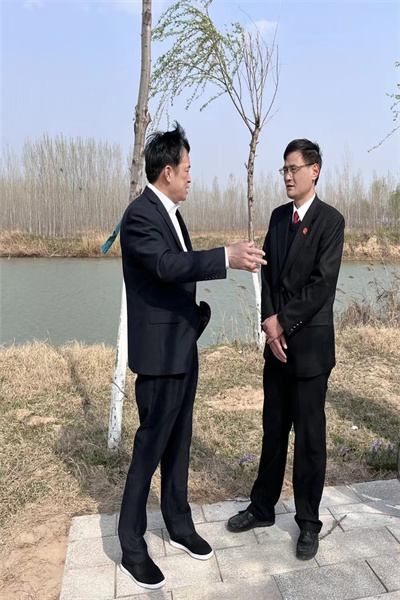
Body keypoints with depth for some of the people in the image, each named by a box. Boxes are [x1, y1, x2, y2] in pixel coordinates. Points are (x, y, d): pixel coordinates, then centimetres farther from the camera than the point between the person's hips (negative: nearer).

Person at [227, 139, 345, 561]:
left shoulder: (330, 220, -8)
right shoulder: (279, 216, 12)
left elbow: (323, 283, -15)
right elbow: (267, 272, 7)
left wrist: (285, 324, -13)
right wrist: (270, 321, -6)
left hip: (310, 342, -5)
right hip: (277, 339, 6)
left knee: (309, 435, 6)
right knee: (273, 429, 15)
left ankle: (308, 522, 23)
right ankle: (262, 507, 31)